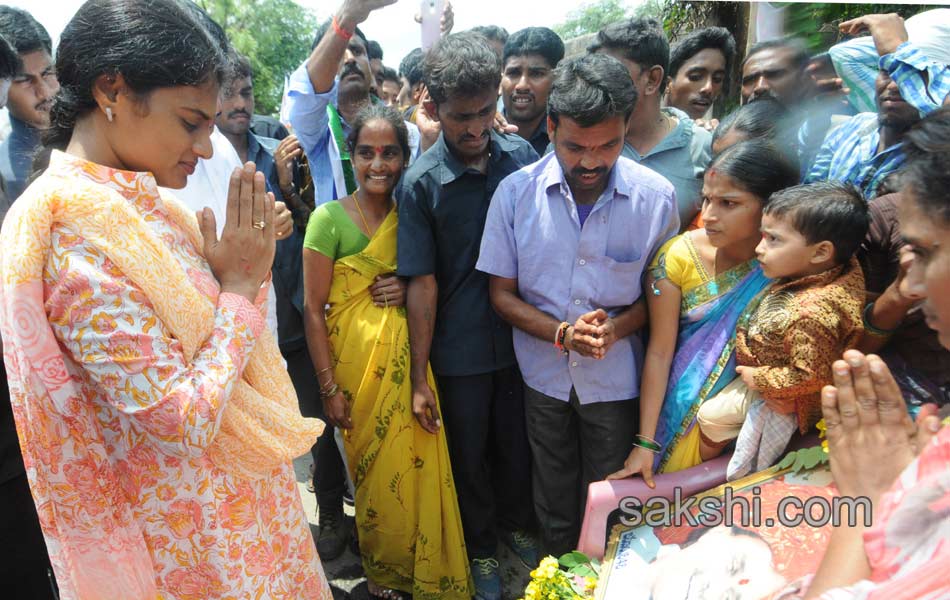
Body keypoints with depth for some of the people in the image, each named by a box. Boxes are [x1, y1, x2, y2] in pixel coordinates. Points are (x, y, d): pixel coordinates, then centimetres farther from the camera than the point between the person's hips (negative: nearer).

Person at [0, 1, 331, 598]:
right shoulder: (74, 235, -26)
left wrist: (250, 265, -5)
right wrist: (240, 286, -19)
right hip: (192, 533, -8)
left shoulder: (134, 203, 1)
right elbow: (184, 421, -27)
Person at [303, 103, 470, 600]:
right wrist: (329, 387, -11)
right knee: (374, 469, 8)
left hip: (406, 359, 4)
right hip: (357, 361, -3)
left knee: (418, 465, 8)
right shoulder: (330, 217, -8)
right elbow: (313, 308, -8)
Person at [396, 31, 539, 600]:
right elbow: (424, 284, -13)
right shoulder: (420, 184, -14)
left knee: (517, 442, 21)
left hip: (520, 336, 2)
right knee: (469, 453, 17)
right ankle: (481, 546, 42)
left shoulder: (523, 157, -7)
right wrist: (419, 375, -9)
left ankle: (516, 522, 49)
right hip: (459, 350, -2)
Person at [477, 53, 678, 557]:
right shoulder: (516, 192, -12)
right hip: (545, 376, 1)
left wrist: (615, 328, -21)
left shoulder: (656, 197, -13)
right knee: (554, 507, 20)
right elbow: (502, 294, -5)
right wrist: (562, 334, -21)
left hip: (616, 380, -1)